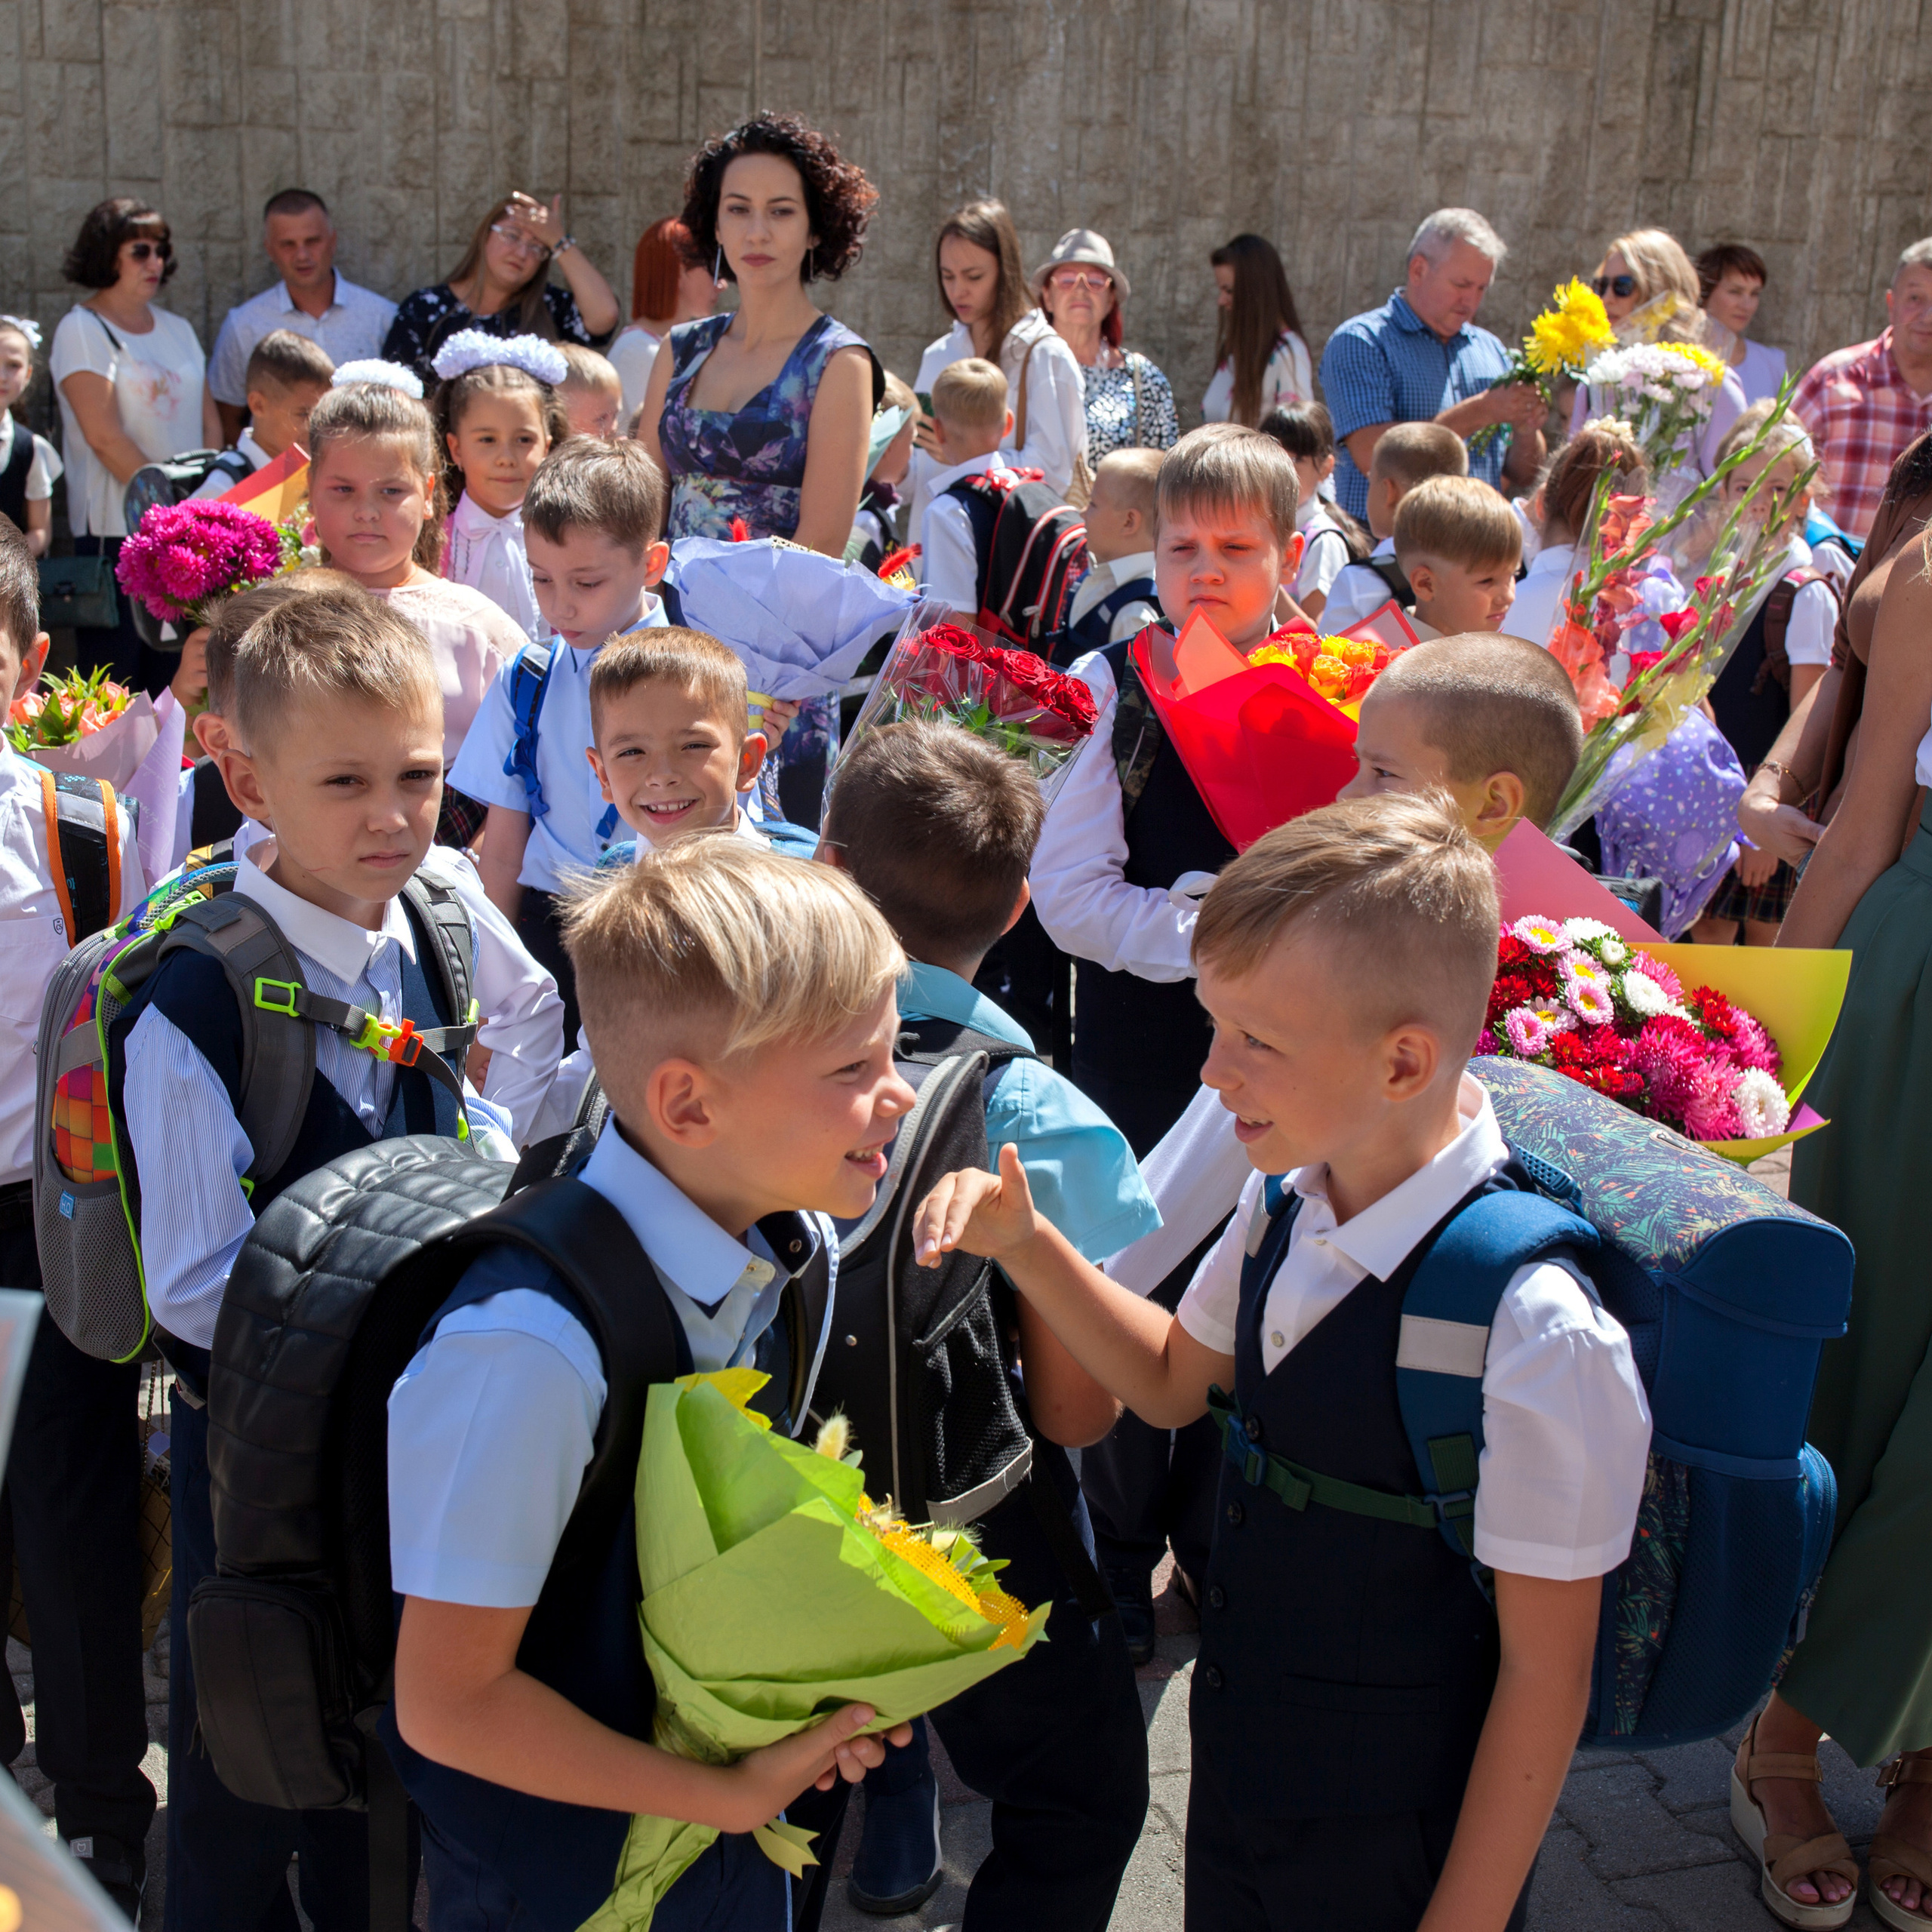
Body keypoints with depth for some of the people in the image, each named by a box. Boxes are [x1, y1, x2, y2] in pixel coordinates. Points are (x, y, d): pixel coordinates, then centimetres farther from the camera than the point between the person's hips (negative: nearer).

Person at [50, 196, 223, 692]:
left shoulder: (176, 328, 16)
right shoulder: (83, 330, -4)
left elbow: (209, 420, 13)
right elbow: (104, 436, -12)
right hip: (118, 530, -6)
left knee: (172, 676, 6)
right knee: (114, 672, -5)